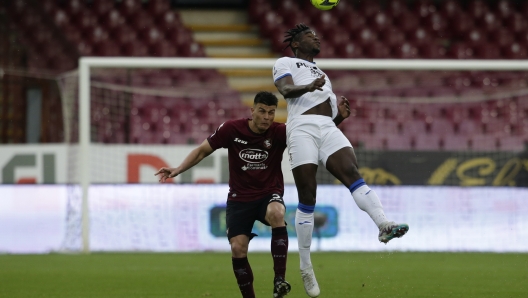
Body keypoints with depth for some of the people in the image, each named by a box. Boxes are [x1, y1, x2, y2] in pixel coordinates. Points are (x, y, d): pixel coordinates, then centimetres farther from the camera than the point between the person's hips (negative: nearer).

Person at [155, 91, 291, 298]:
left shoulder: (279, 132, -12)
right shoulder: (232, 129, -10)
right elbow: (203, 150, 2)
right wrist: (178, 169, -8)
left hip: (269, 194, -2)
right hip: (239, 198, 2)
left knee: (276, 213, -36)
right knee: (238, 248, -11)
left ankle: (280, 280, -33)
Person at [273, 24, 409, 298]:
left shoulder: (321, 74, 37)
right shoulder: (285, 63, 17)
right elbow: (285, 90, -6)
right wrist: (309, 87, -26)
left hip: (328, 130, 5)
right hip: (302, 129, -5)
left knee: (352, 173, -22)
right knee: (307, 198, -7)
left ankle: (384, 226, -45)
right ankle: (306, 267, 1)